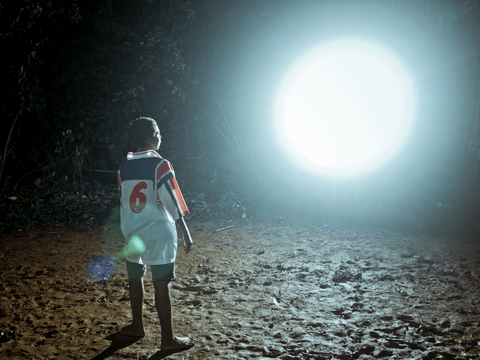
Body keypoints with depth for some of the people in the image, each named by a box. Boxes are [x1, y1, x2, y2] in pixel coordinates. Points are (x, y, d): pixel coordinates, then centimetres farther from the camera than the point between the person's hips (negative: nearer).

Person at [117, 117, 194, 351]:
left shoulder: (124, 167, 5)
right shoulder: (160, 165, -12)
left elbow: (123, 204, 9)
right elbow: (173, 203, -13)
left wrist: (129, 233, 17)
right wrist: (186, 234, -7)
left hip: (132, 233, 6)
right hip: (159, 233, -5)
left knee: (135, 279, 18)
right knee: (161, 285, -1)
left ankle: (137, 326, 32)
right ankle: (167, 338, 5)